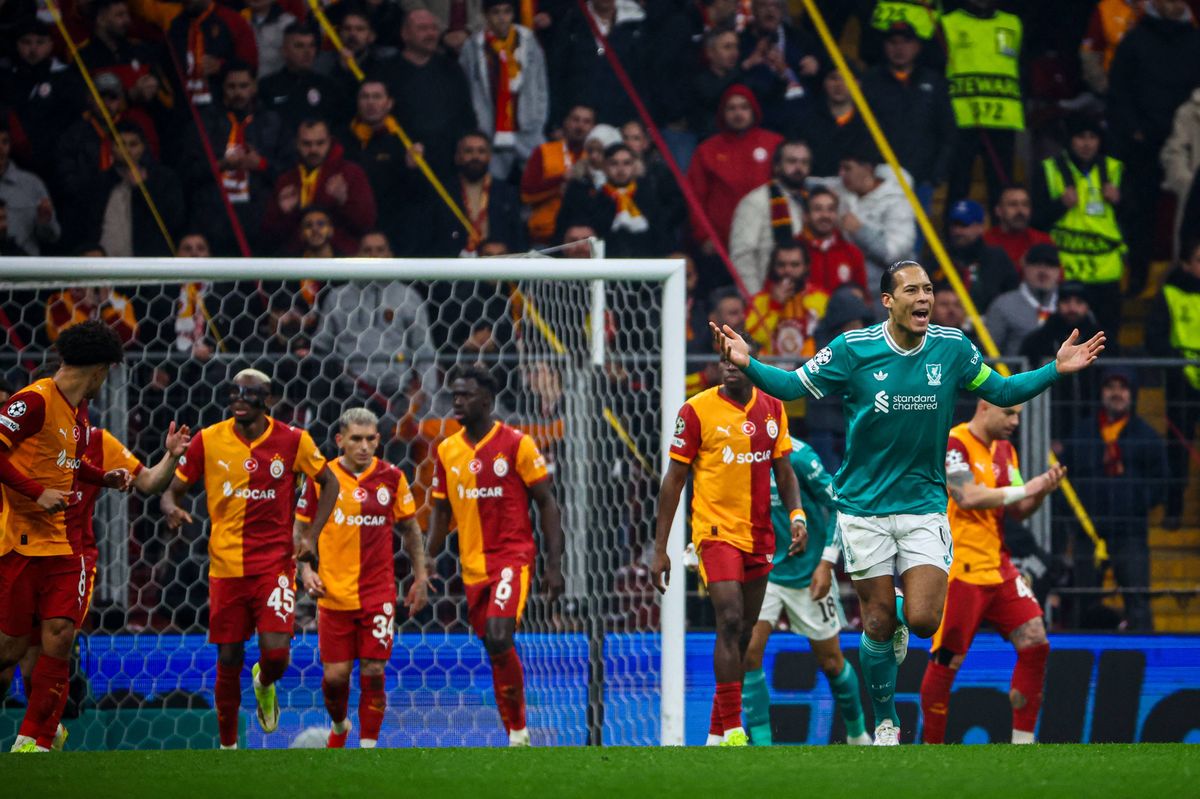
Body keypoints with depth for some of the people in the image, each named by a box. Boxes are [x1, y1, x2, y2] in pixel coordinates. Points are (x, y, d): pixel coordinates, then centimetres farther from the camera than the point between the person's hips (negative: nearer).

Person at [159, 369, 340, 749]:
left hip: (275, 562, -1)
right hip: (226, 567, 1)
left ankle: (264, 682, 25)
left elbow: (329, 483, 11)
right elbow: (173, 490, 5)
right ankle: (228, 746, 19)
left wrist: (311, 535, -1)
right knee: (229, 661, 3)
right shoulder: (208, 441, -2)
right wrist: (171, 508, -19)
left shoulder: (293, 441, -3)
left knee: (276, 654, -13)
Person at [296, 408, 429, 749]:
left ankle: (368, 746, 6)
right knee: (335, 676, 1)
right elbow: (301, 529, 7)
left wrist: (421, 577, 8)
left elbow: (410, 529, 11)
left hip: (378, 593, 0)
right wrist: (305, 570, -6)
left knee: (373, 672, -4)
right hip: (334, 593, 0)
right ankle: (338, 726, 32)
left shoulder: (391, 477, 0)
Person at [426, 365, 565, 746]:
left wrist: (554, 565, -9)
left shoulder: (516, 443, -6)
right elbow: (441, 511, 17)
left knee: (499, 636, -23)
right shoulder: (447, 451, 8)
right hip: (473, 566, 6)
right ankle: (516, 736, 17)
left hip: (512, 557, -6)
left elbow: (547, 504, -4)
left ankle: (519, 730, -12)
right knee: (493, 649, 8)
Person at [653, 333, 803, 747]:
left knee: (742, 635, 9)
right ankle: (732, 731, -20)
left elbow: (784, 471, 16)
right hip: (717, 531, -5)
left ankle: (716, 734, 18)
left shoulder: (772, 409, 7)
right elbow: (673, 480, -3)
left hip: (759, 537, 5)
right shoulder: (697, 410, -6)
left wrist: (796, 515, -3)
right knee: (730, 622, -19)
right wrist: (659, 549, -4)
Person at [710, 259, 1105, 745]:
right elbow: (792, 386, -1)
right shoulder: (854, 349, -8)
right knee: (878, 623, 2)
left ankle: (900, 617, 26)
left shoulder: (953, 348, -1)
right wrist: (747, 365, -17)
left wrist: (1055, 370, 0)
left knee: (923, 620, -12)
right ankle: (885, 722, 21)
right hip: (864, 509, -1)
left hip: (924, 506, 1)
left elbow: (1002, 392, 12)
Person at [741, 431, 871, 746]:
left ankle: (857, 734, 33)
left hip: (807, 575, -3)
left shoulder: (795, 455, -18)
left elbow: (837, 507, -10)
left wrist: (826, 564, -14)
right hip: (762, 572, 4)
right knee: (748, 652, -16)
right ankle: (760, 741, -10)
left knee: (830, 661, 10)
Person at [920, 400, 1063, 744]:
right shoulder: (954, 445, -12)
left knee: (1035, 643, -3)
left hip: (999, 568, 8)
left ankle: (1022, 744, 2)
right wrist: (1024, 489, -18)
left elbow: (1017, 511, 16)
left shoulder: (1004, 450, 14)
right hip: (960, 570, -8)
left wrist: (1041, 491, -4)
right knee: (947, 661, -5)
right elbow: (968, 497, -25)